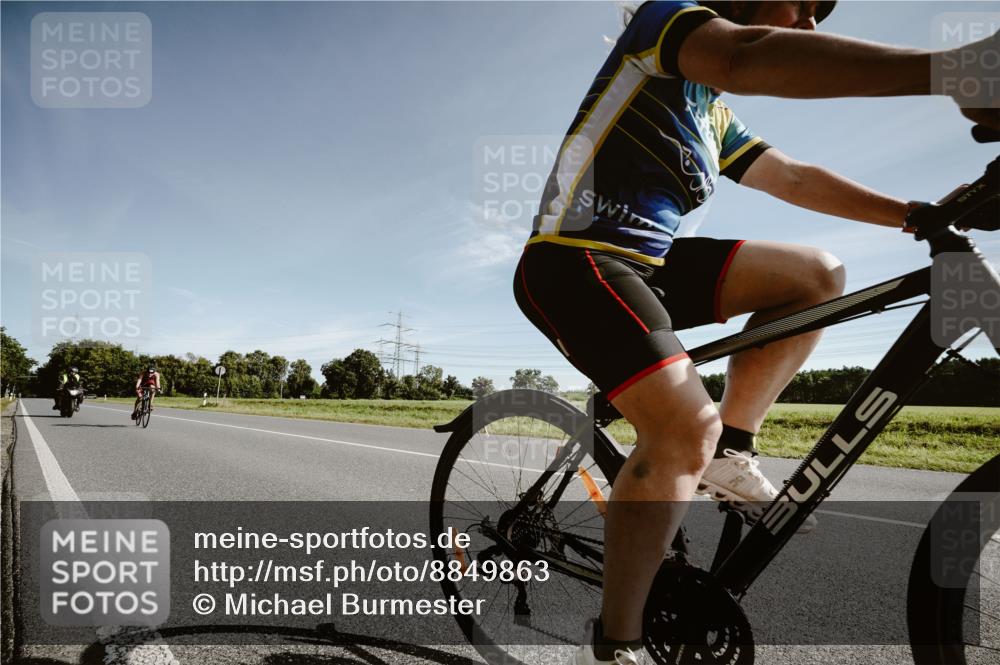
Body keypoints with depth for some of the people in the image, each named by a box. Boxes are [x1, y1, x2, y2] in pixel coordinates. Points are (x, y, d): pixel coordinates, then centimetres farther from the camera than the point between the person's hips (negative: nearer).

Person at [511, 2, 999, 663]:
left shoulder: (714, 115, 24)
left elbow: (795, 178, 23)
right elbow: (748, 56, -26)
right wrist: (946, 69, -36)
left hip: (646, 264, 9)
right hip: (574, 261, -9)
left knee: (816, 274, 4)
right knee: (688, 426, -27)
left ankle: (729, 454, 2)